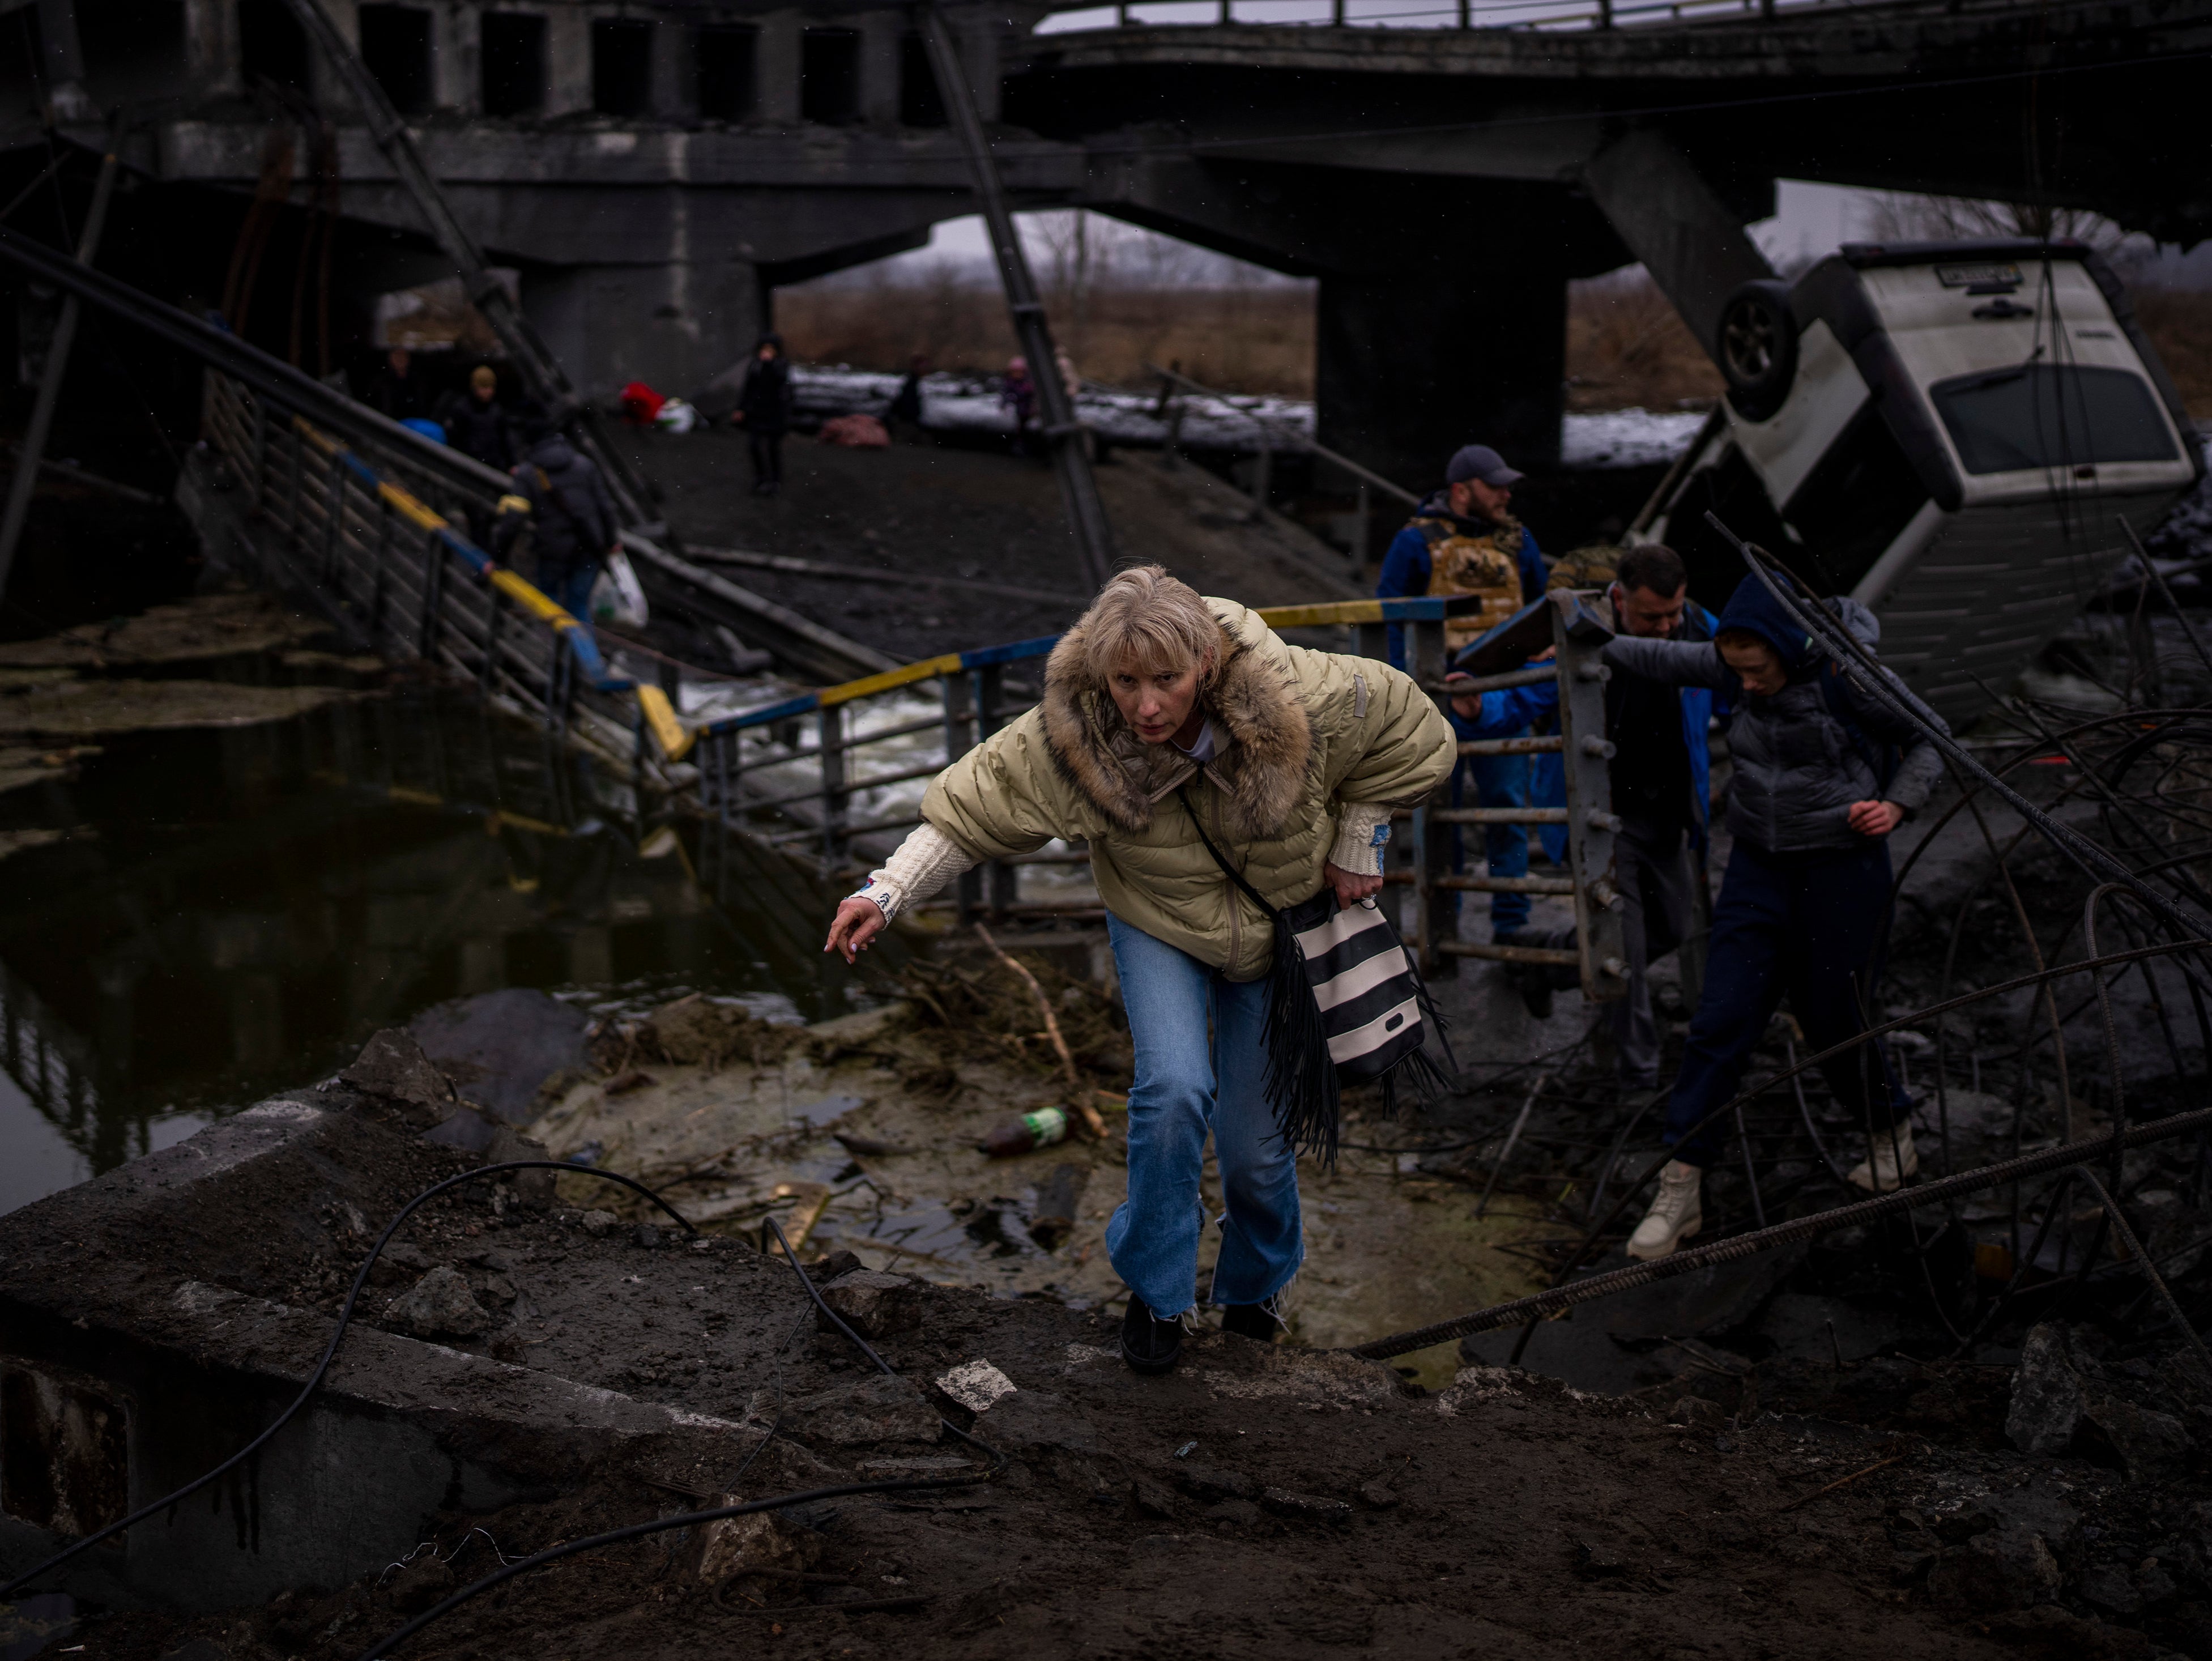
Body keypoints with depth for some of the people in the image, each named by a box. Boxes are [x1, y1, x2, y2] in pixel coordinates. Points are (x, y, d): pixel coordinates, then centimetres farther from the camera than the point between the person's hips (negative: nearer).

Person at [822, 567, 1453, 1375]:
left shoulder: (1298, 700, -32)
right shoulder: (1068, 738, -31)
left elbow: (1412, 734, -15)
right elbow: (975, 806, -20)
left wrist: (1358, 846, -9)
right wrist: (886, 892, -30)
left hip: (1280, 931, 0)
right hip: (1159, 928, 0)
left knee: (1256, 1143, 4)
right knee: (1175, 1089, -25)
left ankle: (1254, 1287, 36)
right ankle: (1156, 1293, -2)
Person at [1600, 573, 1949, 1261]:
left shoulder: (1852, 676, -16)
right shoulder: (1734, 667, -3)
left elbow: (1929, 738, -3)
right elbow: (1665, 658, 15)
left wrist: (1897, 804, -16)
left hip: (1841, 866, -4)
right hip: (1758, 867, 4)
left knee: (1833, 1022, 4)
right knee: (1721, 1020, -4)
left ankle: (1893, 1133, 36)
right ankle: (1679, 1191, -1)